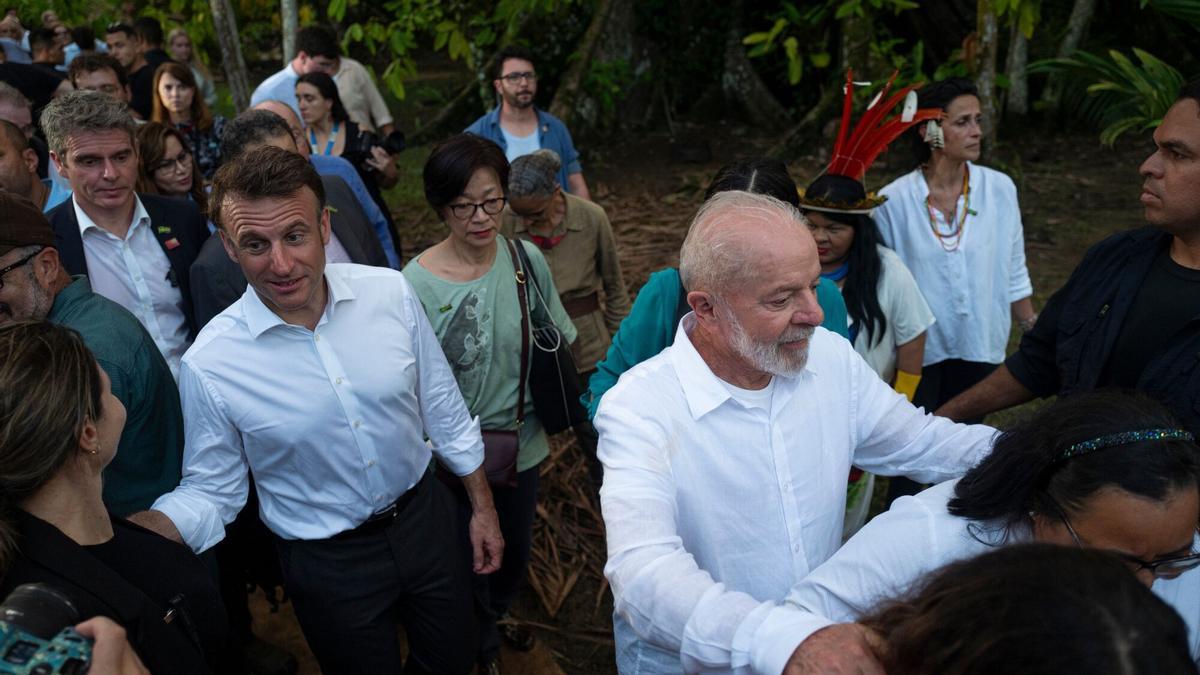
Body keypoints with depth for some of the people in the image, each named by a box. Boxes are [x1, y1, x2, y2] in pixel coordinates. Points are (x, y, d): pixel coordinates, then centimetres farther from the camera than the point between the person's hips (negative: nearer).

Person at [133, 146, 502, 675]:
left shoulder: (391, 293, -15)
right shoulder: (209, 363, -21)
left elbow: (443, 407, -3)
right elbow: (209, 492, -10)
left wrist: (482, 507, 5)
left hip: (424, 516, 3)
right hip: (328, 564, -2)